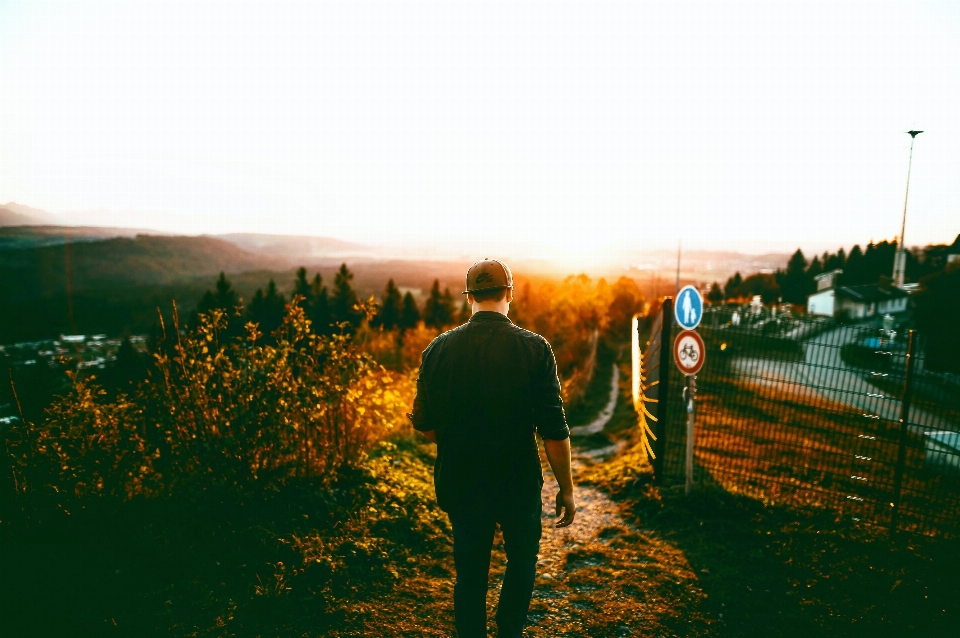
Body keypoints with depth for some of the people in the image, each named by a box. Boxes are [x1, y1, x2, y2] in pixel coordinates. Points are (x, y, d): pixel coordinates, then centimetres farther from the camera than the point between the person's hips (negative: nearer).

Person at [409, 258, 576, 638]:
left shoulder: (439, 348, -9)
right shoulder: (535, 349, -15)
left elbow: (424, 425, -2)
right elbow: (554, 431, -14)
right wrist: (566, 489, -1)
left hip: (461, 483, 2)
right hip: (518, 483, -1)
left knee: (470, 574, 20)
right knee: (522, 561, 26)